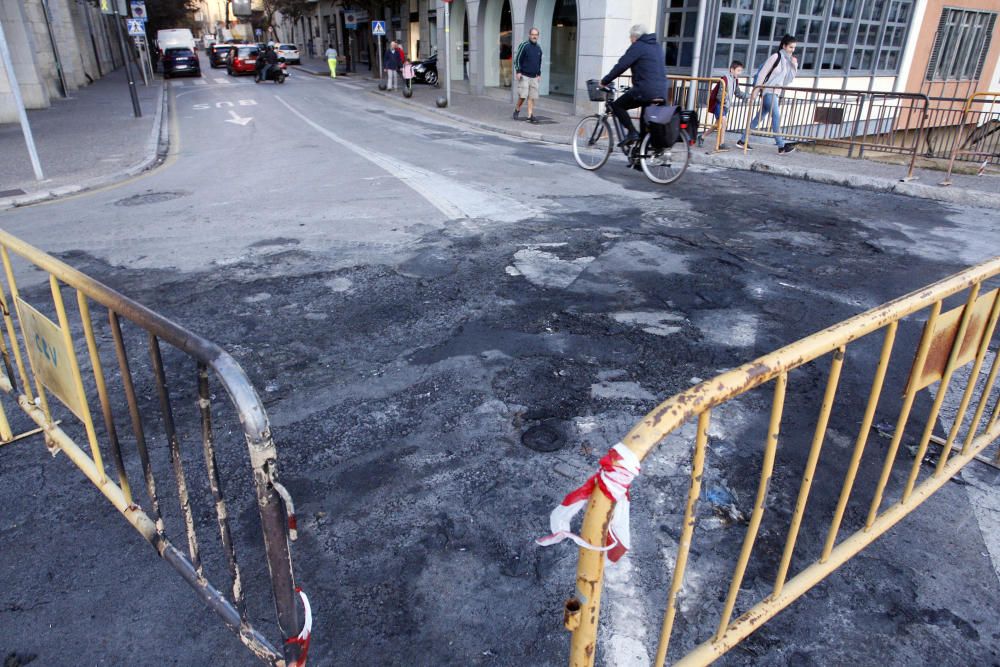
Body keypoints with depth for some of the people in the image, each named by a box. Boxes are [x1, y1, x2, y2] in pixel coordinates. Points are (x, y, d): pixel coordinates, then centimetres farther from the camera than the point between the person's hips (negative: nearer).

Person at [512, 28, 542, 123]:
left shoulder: (539, 48, 12)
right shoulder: (524, 46, -6)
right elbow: (517, 59, -6)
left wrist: (539, 74, 19)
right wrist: (518, 72, -13)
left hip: (534, 77, 5)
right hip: (523, 76, -5)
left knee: (532, 97, 1)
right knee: (523, 95, -10)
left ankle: (530, 116, 4)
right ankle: (517, 110, 14)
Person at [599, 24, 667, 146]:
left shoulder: (637, 46, -3)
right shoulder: (656, 46, 22)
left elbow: (621, 66, -9)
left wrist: (604, 81, -1)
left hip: (644, 90, -8)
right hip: (661, 93, 8)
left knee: (617, 105, 4)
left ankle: (632, 132, -11)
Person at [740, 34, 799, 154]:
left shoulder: (788, 60, 15)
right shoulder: (776, 57, -9)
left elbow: (789, 80, 14)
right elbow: (762, 73, -11)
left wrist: (794, 66, 2)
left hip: (775, 92, 8)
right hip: (768, 91, -8)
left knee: (759, 116, 10)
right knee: (776, 115, -14)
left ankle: (743, 140, 16)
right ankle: (781, 147, -16)